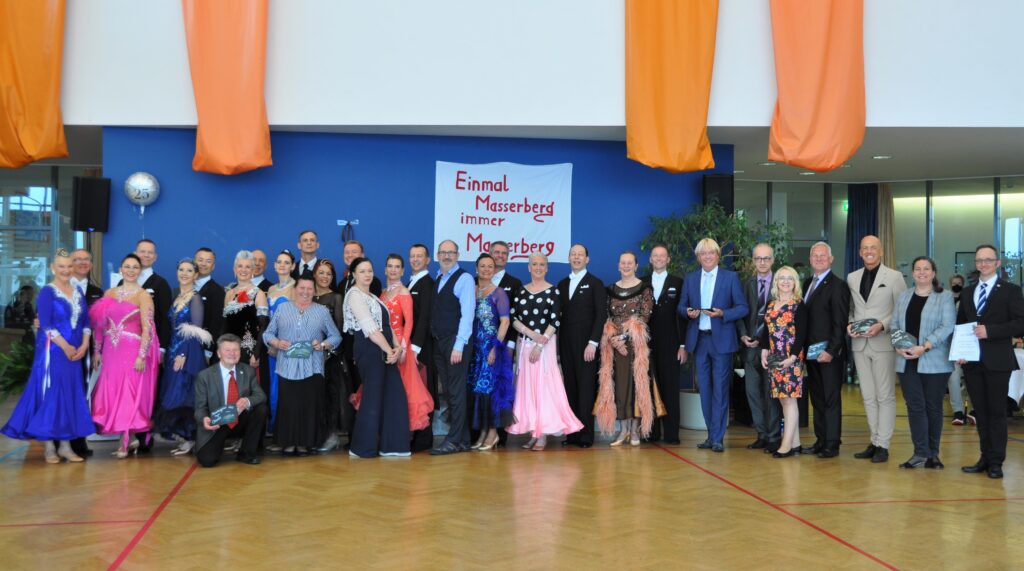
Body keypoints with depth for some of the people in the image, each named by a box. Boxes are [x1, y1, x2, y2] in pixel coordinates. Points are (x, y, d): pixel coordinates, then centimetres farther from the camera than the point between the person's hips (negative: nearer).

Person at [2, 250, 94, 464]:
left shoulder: (78, 291, 11)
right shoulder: (47, 292, -5)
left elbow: (85, 321, 10)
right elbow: (46, 324, -13)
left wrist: (84, 345, -4)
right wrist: (65, 347, -15)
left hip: (75, 352, 5)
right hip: (53, 351, -5)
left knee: (71, 395, 6)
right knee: (51, 395, -3)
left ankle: (65, 445, 12)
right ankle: (48, 446, 6)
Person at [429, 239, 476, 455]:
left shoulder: (464, 279, -6)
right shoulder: (437, 280, 16)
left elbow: (467, 315, -13)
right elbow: (435, 313, 15)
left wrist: (458, 346, -19)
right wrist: (434, 339, 5)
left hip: (456, 341, -8)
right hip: (438, 341, 8)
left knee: (456, 391, -5)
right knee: (448, 391, 10)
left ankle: (454, 441, -1)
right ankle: (463, 439, 17)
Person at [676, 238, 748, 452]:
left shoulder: (730, 277, 2)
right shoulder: (690, 278, 11)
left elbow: (743, 308, -1)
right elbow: (681, 306, 12)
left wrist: (722, 313, -17)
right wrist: (688, 311, -10)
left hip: (721, 340, -3)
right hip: (699, 339, 4)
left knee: (720, 389, -4)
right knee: (705, 389, 7)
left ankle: (717, 438, 0)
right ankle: (712, 435, 17)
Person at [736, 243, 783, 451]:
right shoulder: (747, 284, 9)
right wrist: (743, 335, -5)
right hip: (751, 345, 4)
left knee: (772, 392, 1)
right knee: (752, 391, 6)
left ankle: (774, 437, 10)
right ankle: (762, 434, 17)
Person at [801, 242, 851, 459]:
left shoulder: (837, 285, -9)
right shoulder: (808, 283, 15)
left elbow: (840, 323, -14)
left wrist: (830, 351, -19)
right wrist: (804, 348, 6)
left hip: (829, 353, -7)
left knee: (831, 399, 0)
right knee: (817, 398, 12)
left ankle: (832, 444, 7)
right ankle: (821, 440, 20)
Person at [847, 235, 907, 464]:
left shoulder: (894, 276, -1)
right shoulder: (852, 278, 12)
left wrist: (882, 325, -16)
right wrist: (849, 324, -4)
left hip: (883, 344, -4)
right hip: (860, 345, 4)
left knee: (885, 396, 0)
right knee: (868, 397, 9)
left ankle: (883, 445, 4)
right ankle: (875, 442, 17)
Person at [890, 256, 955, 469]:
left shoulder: (945, 297, 0)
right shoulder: (904, 296, 14)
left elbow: (947, 326, -10)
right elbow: (894, 324, 11)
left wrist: (924, 347, -19)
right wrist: (898, 345, -8)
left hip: (934, 362, -3)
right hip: (907, 362, 3)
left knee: (933, 407, 4)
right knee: (915, 406, -1)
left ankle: (932, 453, 15)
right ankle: (920, 453, 1)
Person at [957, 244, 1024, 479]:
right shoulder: (967, 292, 14)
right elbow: (959, 325, 15)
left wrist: (990, 331, -19)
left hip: (997, 361, -5)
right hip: (972, 362, 5)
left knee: (996, 411, 1)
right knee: (980, 411, 10)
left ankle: (996, 462, 8)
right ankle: (985, 458, 18)